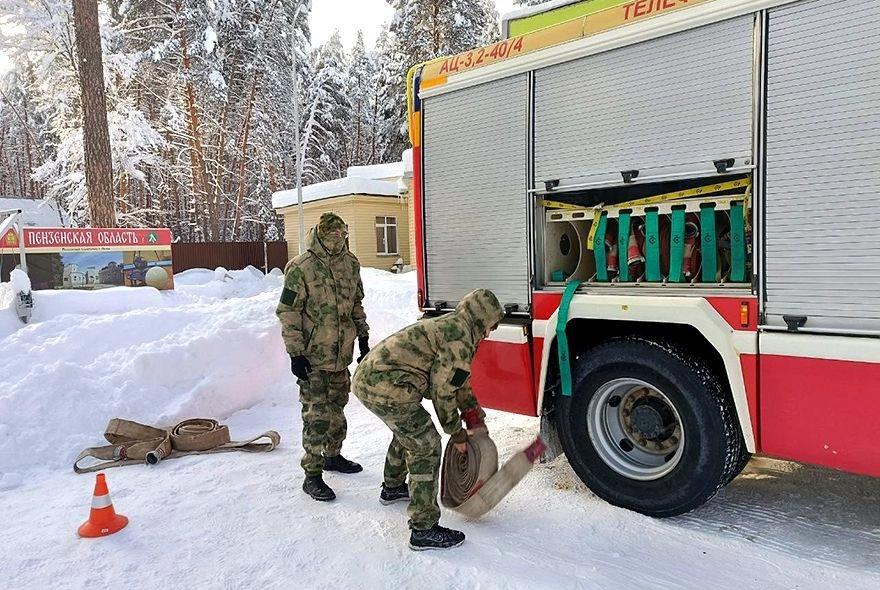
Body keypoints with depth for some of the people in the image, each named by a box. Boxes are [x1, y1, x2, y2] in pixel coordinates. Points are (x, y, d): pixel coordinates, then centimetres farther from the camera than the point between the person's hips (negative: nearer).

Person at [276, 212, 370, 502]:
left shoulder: (350, 263, 4)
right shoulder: (300, 268, -15)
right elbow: (288, 313, -13)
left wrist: (363, 339, 17)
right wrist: (295, 353, -15)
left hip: (342, 353, 6)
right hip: (313, 356, -6)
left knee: (337, 407, 19)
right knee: (317, 414, -3)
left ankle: (333, 455, 37)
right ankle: (312, 475, 8)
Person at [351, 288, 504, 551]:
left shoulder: (448, 325, 20)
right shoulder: (460, 338, -12)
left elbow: (458, 381, 29)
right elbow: (443, 391, -9)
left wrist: (475, 416, 32)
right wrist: (456, 432, 4)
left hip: (366, 376, 11)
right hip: (387, 387, -11)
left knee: (407, 432, 31)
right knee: (426, 447, -3)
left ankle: (393, 487, 52)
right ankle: (424, 530, 4)